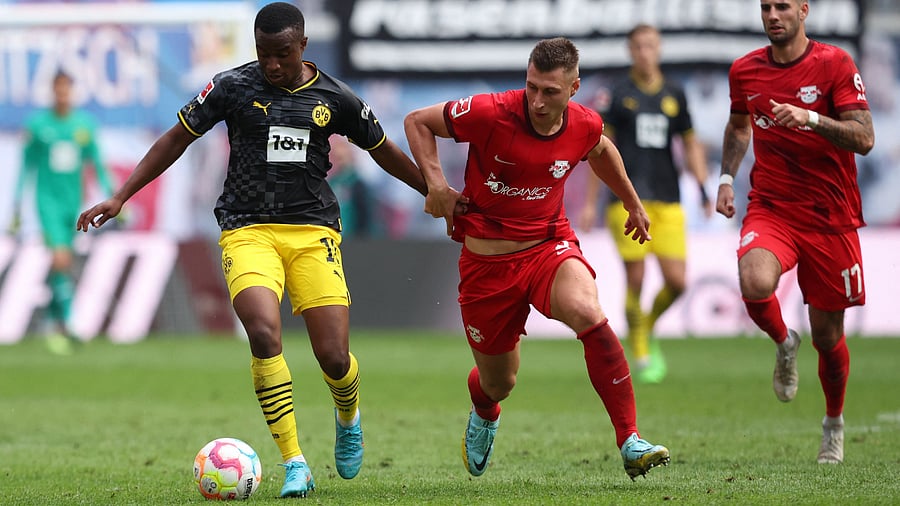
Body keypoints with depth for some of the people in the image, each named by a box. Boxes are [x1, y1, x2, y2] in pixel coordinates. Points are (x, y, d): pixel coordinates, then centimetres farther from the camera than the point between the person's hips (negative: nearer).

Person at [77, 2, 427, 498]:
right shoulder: (232, 87, 1)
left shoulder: (334, 98, 5)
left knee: (334, 358, -9)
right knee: (264, 334, -26)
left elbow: (384, 151, 20)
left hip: (313, 232, 1)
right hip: (248, 231, -1)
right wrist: (119, 197, 4)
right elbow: (176, 140, 9)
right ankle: (294, 466, -18)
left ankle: (348, 418, 30)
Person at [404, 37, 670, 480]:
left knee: (589, 315, -32)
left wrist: (633, 204, 28)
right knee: (498, 383, 10)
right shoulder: (490, 114, -19)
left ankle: (630, 442, -28)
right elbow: (417, 122, -5)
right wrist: (436, 185, -16)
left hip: (549, 246, 1)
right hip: (487, 259, -1)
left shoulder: (584, 125, -7)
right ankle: (484, 415, 53)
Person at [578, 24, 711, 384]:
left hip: (668, 202, 3)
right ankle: (640, 355, 8)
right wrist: (590, 203, 2)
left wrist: (703, 190, 6)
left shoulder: (674, 95, 12)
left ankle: (649, 327, 23)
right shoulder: (619, 94, 4)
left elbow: (691, 145, 18)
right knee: (635, 282, -6)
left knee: (676, 281, -5)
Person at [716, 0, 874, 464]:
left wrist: (811, 118, -30)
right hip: (770, 209, 2)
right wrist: (727, 177, 11)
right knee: (755, 283, -31)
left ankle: (834, 423, 33)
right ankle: (784, 344, 4)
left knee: (827, 335, 4)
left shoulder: (834, 64, -8)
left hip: (830, 214, -2)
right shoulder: (744, 70, 4)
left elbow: (864, 139, -16)